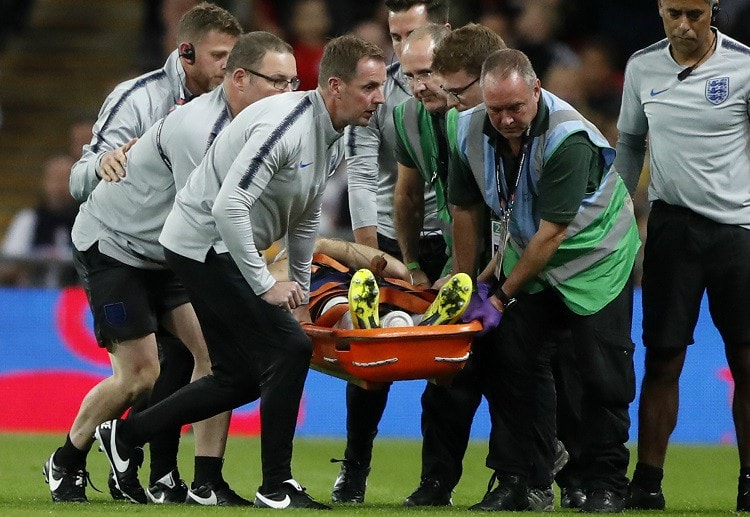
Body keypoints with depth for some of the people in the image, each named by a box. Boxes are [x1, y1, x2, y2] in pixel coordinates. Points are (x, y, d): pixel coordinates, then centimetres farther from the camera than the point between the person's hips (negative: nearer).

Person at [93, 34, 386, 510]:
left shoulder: (335, 140, 6)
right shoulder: (285, 125, -26)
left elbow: (307, 216, 21)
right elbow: (228, 206, -31)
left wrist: (302, 291, 21)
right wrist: (266, 286, -26)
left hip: (225, 251, 10)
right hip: (202, 243, -10)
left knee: (242, 378, 13)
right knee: (290, 349, -14)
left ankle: (125, 435, 24)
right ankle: (276, 488, -5)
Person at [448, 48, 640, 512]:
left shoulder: (570, 138, -30)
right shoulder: (469, 132, -12)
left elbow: (552, 232, -27)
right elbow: (467, 212, 1)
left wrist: (502, 296, -21)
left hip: (595, 253, -5)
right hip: (527, 255, 5)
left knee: (603, 371, -7)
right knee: (510, 362, -4)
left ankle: (607, 486, 3)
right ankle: (512, 483, 2)